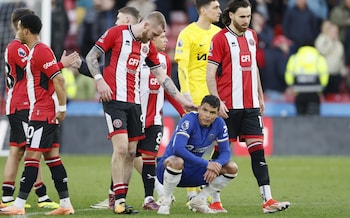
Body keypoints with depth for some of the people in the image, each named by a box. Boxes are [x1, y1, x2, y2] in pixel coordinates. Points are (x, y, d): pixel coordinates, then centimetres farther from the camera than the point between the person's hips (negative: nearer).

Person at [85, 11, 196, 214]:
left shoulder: (148, 46, 13)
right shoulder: (117, 33, -5)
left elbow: (162, 76, 16)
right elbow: (91, 57, -3)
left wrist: (182, 100, 13)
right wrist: (100, 81, -15)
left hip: (134, 103, 7)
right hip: (114, 99, -7)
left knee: (131, 152, 4)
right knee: (121, 147, -15)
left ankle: (121, 199, 9)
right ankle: (119, 200, -12)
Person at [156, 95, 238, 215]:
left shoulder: (219, 124, -5)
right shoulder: (189, 120, -23)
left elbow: (225, 152, -2)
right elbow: (178, 149, -35)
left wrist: (217, 164, -26)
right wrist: (206, 164, -36)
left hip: (192, 171, 6)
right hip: (167, 167, -6)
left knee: (232, 168, -7)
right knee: (177, 161, -42)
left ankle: (199, 200, 5)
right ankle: (165, 201, -18)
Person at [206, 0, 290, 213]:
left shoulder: (252, 36, 13)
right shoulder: (220, 38, -6)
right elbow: (210, 73, -8)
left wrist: (260, 96, 21)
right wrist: (217, 101, -16)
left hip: (250, 105, 5)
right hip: (229, 106, -5)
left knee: (258, 149, -1)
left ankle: (267, 200, -6)